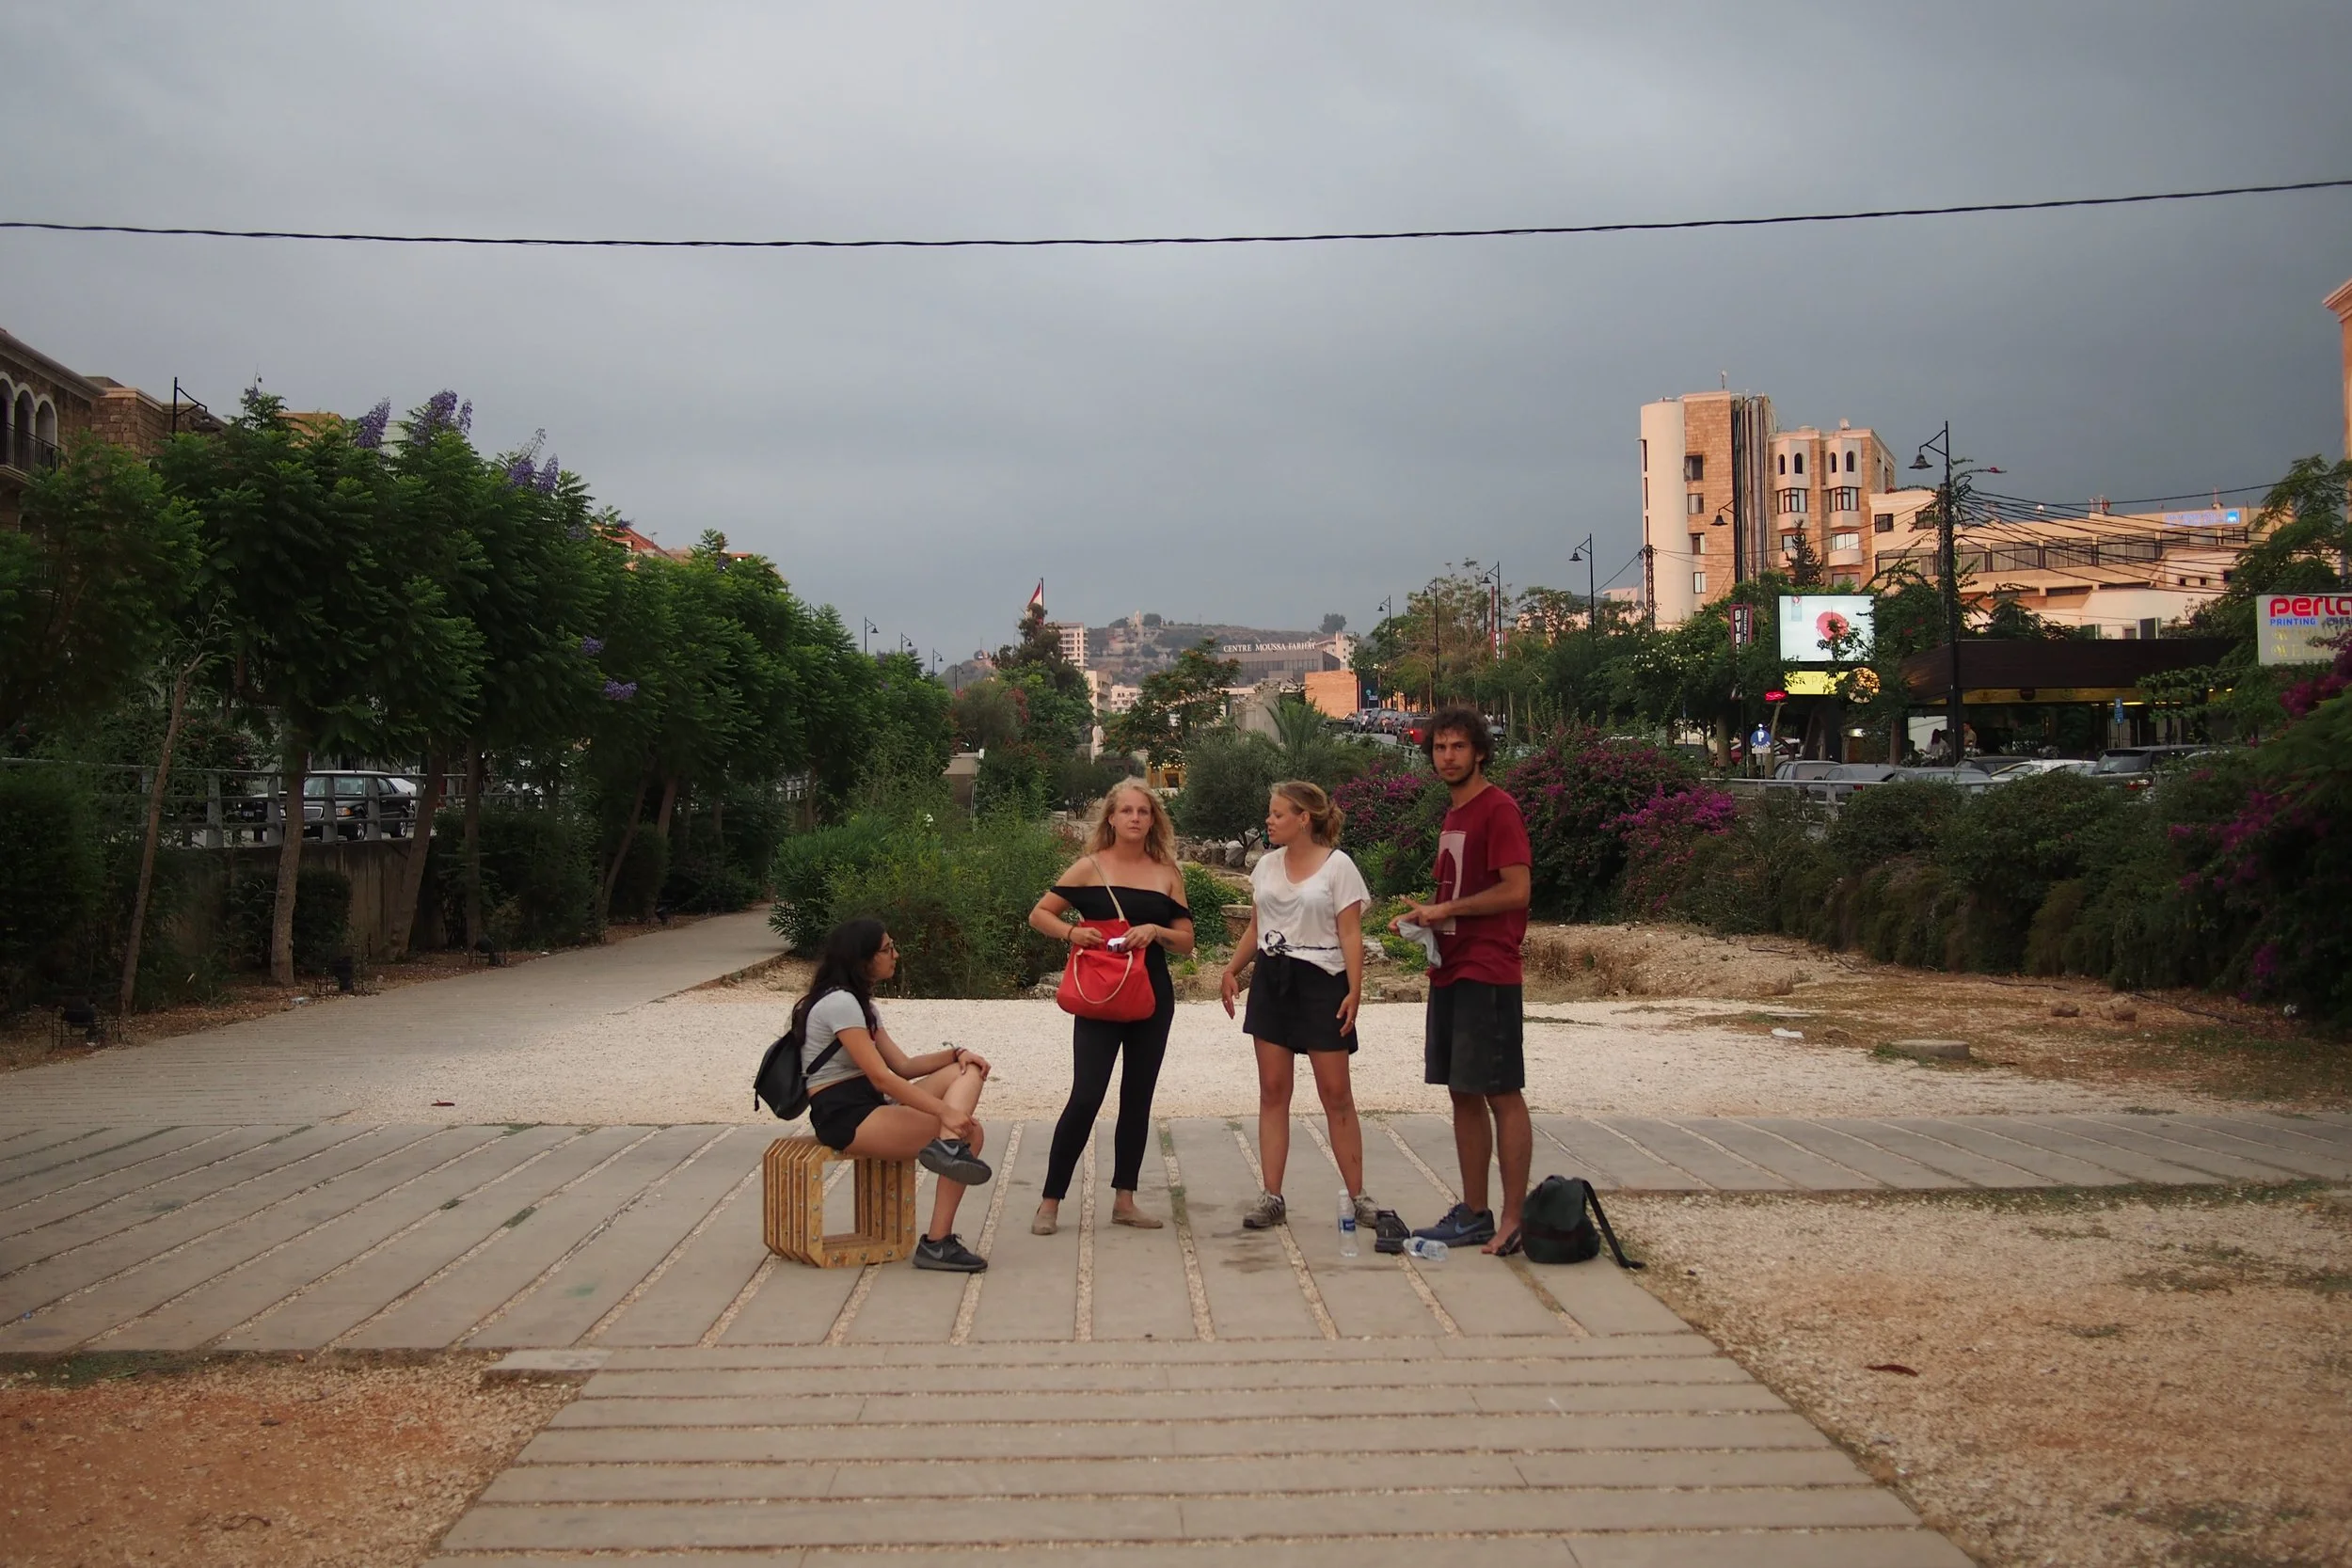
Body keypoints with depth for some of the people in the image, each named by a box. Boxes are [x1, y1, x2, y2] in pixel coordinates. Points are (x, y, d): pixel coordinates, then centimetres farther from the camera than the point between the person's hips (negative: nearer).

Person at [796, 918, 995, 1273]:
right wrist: (944, 1111, -25)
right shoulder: (839, 1002, -13)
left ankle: (948, 1147, -31)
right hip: (844, 1116, -10)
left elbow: (903, 1065, 14)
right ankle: (937, 1242, -22)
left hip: (871, 1106, 10)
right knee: (970, 1134, -17)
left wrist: (956, 1054, -3)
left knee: (967, 1071, -7)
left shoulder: (860, 1004, 19)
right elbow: (880, 1075, -21)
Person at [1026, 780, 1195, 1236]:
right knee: (1086, 1097, -8)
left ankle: (1124, 1199, 19)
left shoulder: (1167, 873, 7)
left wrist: (1156, 931, -13)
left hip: (1152, 996, 4)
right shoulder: (1091, 867, -1)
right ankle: (1050, 1202, 1)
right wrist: (1071, 932, -17)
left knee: (1138, 1097, 8)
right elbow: (1039, 914, 2)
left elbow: (1186, 942, 7)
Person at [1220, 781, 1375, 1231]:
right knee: (1273, 1091, 4)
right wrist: (1231, 970, 3)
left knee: (1336, 1094, -1)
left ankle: (1358, 1195, 8)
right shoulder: (1267, 865, 10)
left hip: (1320, 982, -5)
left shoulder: (1337, 866, -6)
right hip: (1272, 981, 5)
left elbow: (1350, 933, -9)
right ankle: (1271, 1197, 8)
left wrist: (1355, 990, -17)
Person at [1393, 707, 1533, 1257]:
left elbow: (1515, 890, -17)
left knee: (1502, 1095, -4)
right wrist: (1425, 917, 5)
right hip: (1449, 971, 9)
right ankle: (1473, 1213, 19)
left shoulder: (1498, 809, -10)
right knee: (1463, 1094, 12)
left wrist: (1446, 909, -11)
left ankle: (1514, 1220, 1)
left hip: (1487, 974, -9)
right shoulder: (1452, 814, 17)